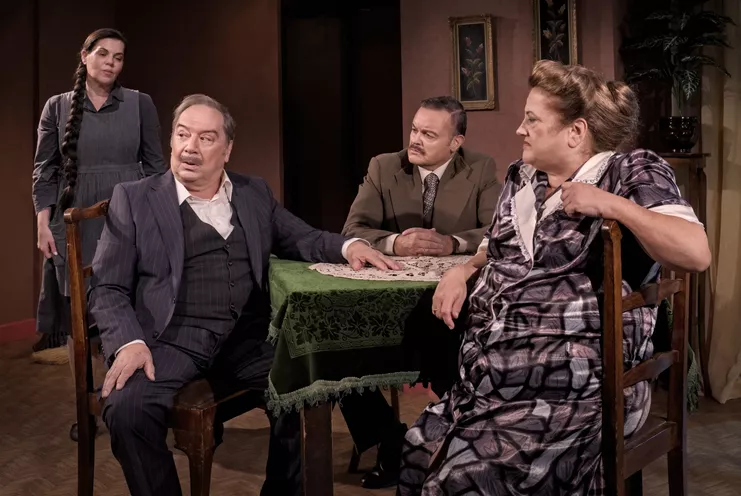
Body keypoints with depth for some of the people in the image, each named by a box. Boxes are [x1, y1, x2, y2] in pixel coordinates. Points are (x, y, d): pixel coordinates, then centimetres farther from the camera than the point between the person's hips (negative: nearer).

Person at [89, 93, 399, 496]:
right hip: (172, 340, -2)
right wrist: (129, 343, -16)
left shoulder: (255, 194, 16)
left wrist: (348, 245, -4)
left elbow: (301, 239, 19)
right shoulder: (133, 199, 6)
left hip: (246, 339, 3)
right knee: (126, 409, -30)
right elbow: (108, 288, 2)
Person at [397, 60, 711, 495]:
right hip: (495, 374, 7)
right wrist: (463, 271, 10)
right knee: (418, 456, -11)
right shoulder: (522, 177, 18)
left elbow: (696, 253, -15)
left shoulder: (632, 173, -3)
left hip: (573, 387, -7)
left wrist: (611, 205, -17)